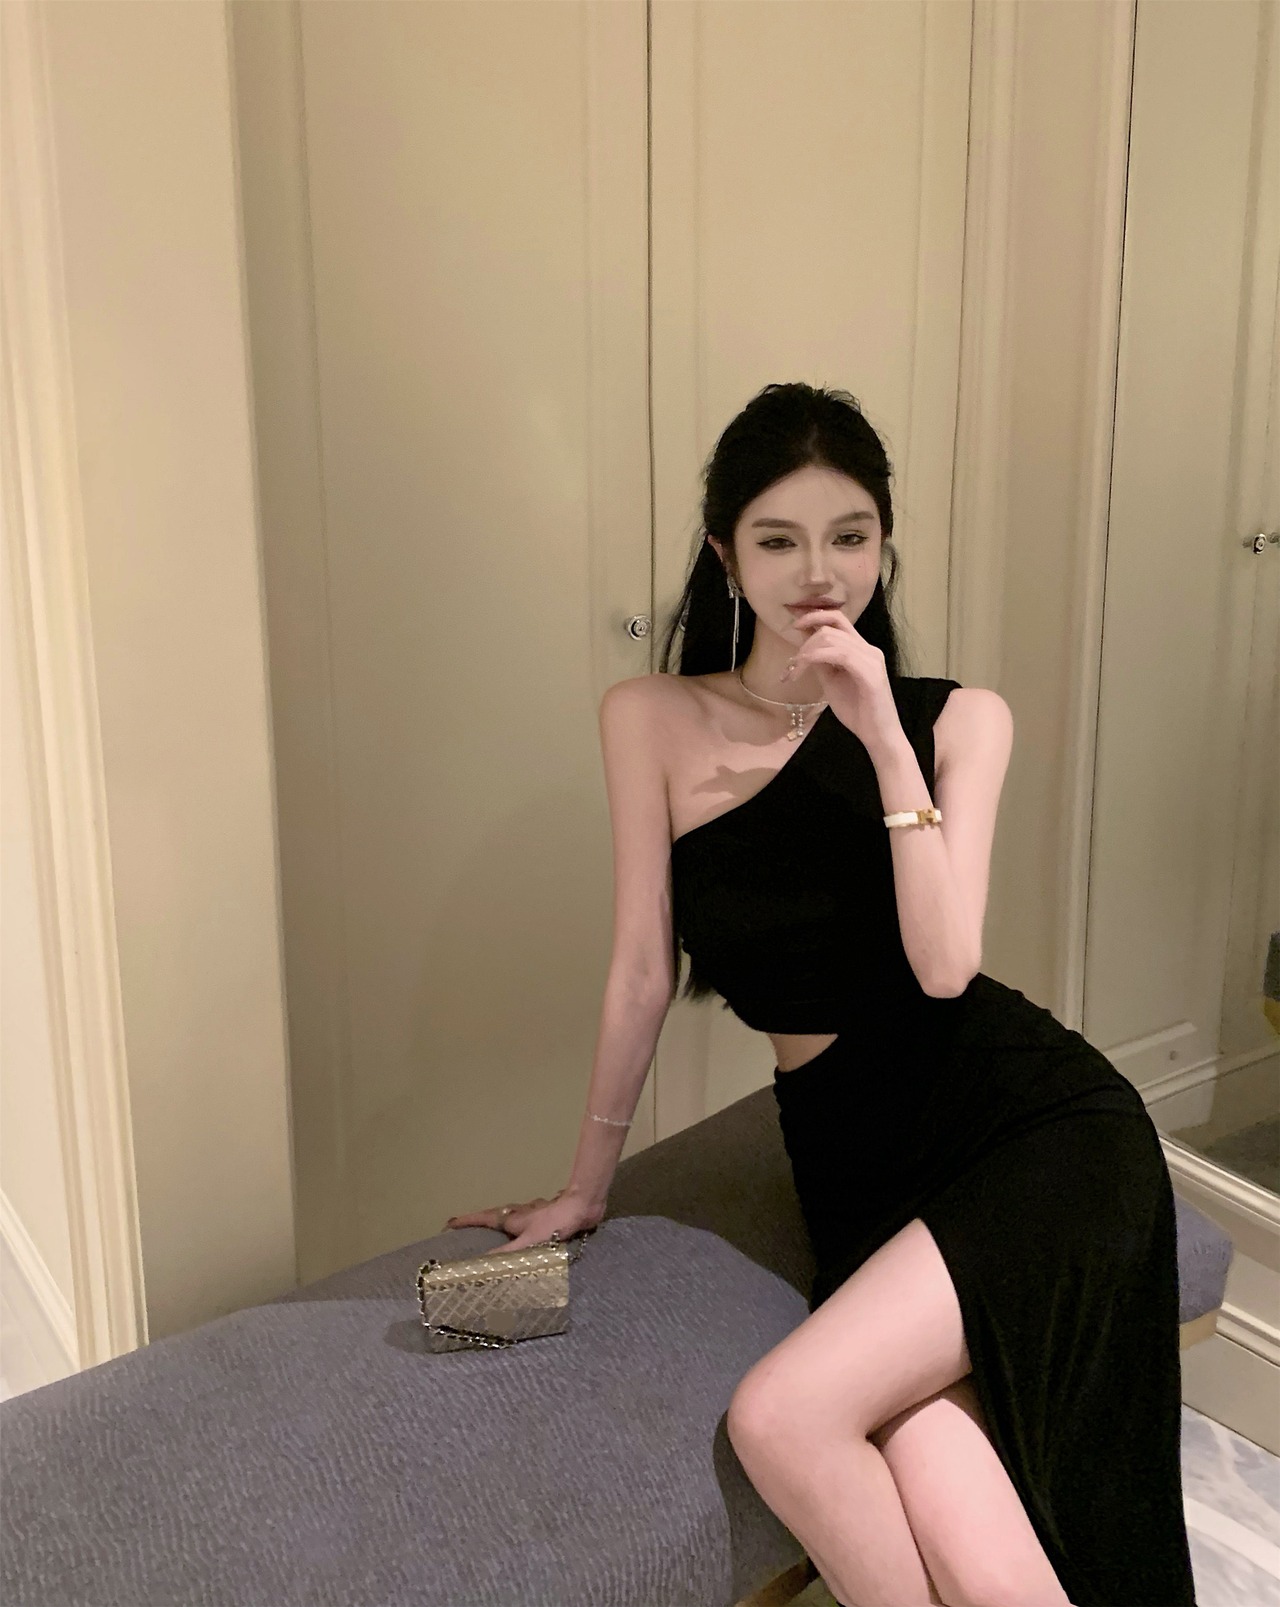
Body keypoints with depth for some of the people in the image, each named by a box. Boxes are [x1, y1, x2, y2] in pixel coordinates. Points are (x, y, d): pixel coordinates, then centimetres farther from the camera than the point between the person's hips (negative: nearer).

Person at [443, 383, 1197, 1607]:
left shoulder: (959, 720, 3)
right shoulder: (653, 720, 2)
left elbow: (942, 964, -10)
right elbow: (643, 968, 6)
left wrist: (887, 739, -15)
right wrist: (586, 1186, 10)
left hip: (1033, 1126, -1)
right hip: (855, 1156, 1)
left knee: (781, 1416, -23)